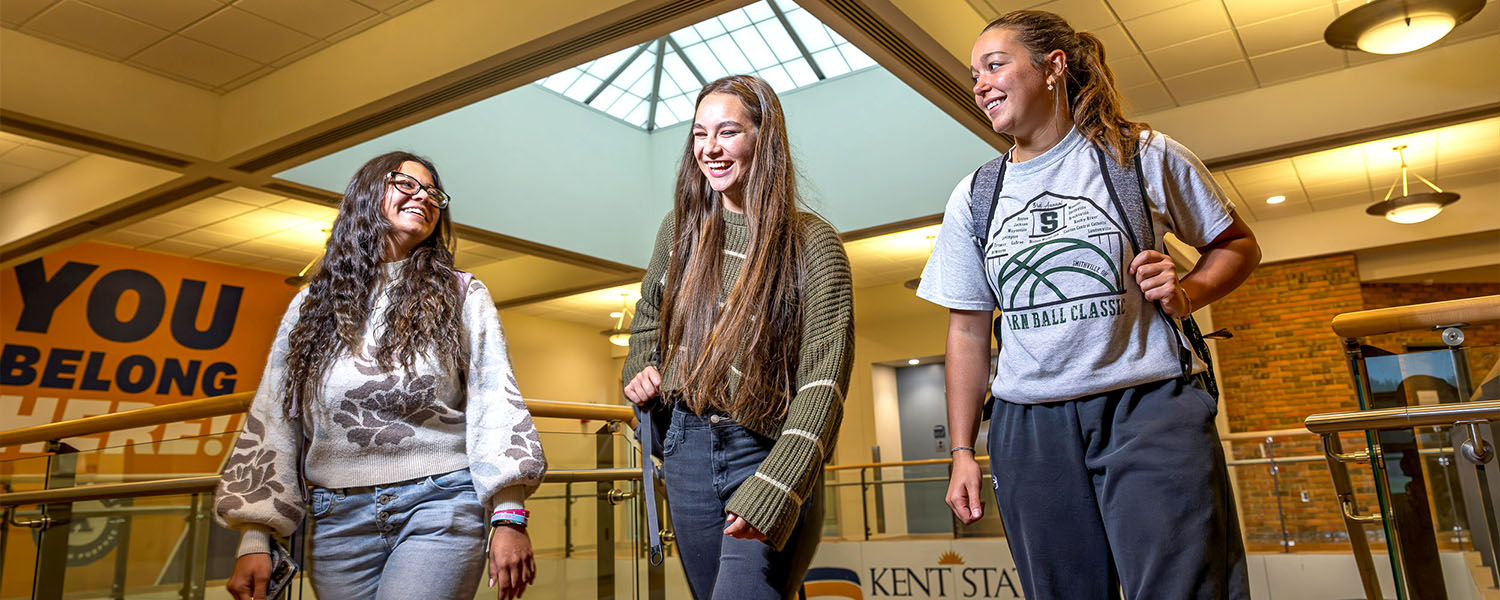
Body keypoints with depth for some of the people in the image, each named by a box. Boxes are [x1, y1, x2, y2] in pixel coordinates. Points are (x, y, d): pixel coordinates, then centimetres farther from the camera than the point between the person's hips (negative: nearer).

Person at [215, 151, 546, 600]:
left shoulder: (462, 297, 6)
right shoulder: (312, 305, 13)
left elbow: (495, 403, -2)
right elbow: (271, 420, 11)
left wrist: (508, 515, -11)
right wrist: (254, 540, 5)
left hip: (440, 507, -2)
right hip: (340, 520, 3)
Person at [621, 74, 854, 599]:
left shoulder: (812, 243, -9)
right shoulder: (680, 229, 6)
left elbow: (824, 381, -16)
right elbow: (648, 315, 25)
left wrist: (772, 494, -25)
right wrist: (640, 371, 5)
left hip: (768, 454, -5)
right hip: (688, 451, 5)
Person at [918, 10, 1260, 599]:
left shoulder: (1144, 155, 2)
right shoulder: (973, 197, 9)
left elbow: (1237, 245, 13)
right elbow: (967, 330, 11)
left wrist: (1186, 292, -10)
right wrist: (962, 452, 8)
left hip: (1148, 404, -2)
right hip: (1028, 426, 3)